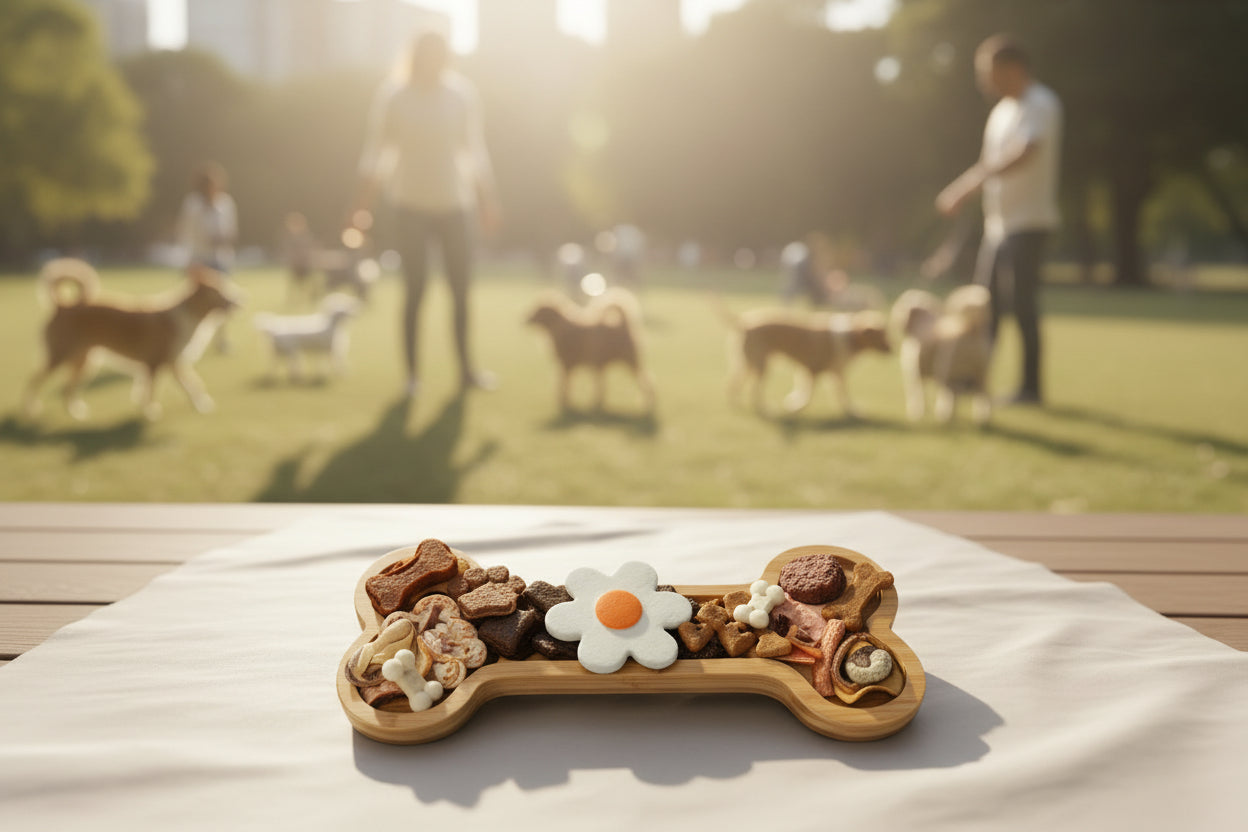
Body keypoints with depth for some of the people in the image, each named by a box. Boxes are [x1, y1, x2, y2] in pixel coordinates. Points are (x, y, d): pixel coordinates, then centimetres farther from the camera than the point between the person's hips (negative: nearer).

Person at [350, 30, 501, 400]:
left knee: (461, 289, 4)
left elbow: (475, 150, 12)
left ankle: (466, 368, 14)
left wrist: (487, 202, 13)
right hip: (412, 205, -2)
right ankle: (412, 373, 5)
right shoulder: (393, 96, -2)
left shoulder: (462, 94, 4)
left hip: (455, 205, 2)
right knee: (415, 289, -3)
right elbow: (376, 151, -1)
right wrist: (363, 202, -8)